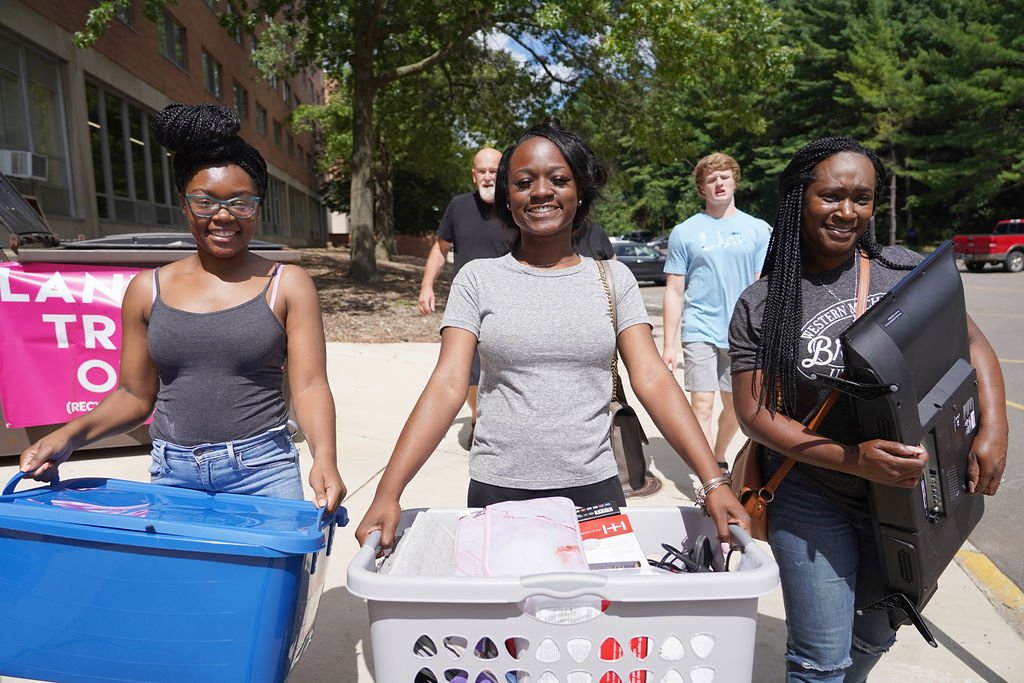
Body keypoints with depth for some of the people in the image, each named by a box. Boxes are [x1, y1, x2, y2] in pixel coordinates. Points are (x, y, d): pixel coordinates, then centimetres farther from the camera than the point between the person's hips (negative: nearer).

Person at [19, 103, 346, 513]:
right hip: (172, 475, 3)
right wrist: (70, 435, -5)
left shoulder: (287, 285, -1)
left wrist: (324, 456, -25)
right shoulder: (148, 290, 7)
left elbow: (309, 386, -8)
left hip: (264, 471, -2)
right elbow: (135, 395, 12)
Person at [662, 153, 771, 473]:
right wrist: (668, 345, -2)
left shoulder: (758, 230, 6)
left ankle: (720, 460, 38)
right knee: (702, 406, -8)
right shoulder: (684, 232, 1)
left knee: (735, 406, 14)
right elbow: (674, 292, 1)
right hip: (700, 332, -2)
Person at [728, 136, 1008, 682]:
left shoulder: (905, 270, -3)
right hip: (813, 498, -3)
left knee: (876, 637, 23)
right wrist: (853, 458, -25)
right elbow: (755, 412, -14)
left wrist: (993, 428, -9)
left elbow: (972, 343, 5)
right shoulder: (761, 306, -11)